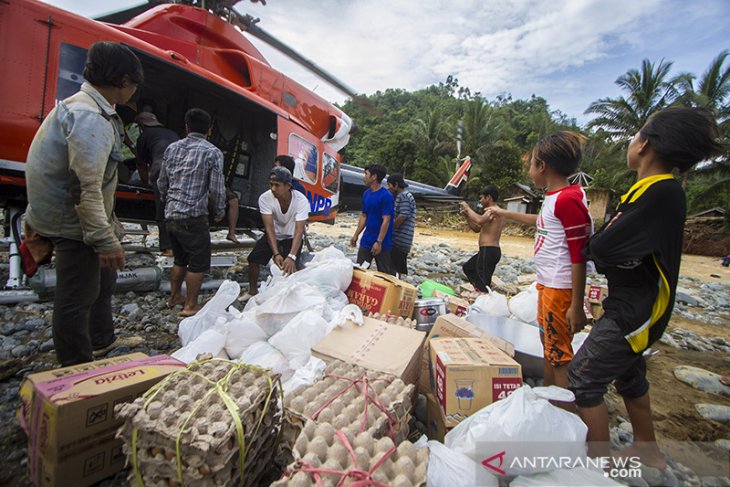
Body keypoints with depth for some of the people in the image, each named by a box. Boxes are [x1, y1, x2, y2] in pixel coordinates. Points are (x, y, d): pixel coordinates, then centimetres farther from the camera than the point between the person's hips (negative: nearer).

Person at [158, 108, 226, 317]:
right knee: (198, 263, 6)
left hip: (171, 215, 7)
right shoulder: (213, 153, -7)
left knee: (180, 259, 22)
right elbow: (217, 189, -11)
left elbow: (162, 182, 16)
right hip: (193, 217, -7)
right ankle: (191, 305, 13)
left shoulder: (172, 148, 11)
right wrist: (219, 211, 5)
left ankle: (174, 297, 34)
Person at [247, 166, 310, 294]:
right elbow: (269, 228, -28)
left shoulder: (301, 201, -31)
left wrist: (291, 257, -48)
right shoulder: (264, 198, -25)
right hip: (273, 235, 2)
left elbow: (299, 231, -35)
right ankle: (252, 290, 11)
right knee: (253, 258, -11)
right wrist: (276, 253, -40)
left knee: (289, 266, -22)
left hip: (292, 237, -2)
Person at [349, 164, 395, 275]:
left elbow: (386, 220, -18)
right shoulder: (366, 194, 7)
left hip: (382, 243, -7)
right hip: (366, 241, 7)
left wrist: (379, 242, -21)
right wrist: (356, 235, 13)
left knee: (386, 274, 5)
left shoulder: (386, 196, -15)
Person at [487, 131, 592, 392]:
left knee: (559, 353, 0)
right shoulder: (555, 197, 8)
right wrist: (505, 213, 36)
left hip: (560, 288, -10)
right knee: (548, 343, 22)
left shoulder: (568, 199, -21)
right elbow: (543, 221, 29)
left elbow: (579, 255, -22)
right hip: (546, 283, 10)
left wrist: (576, 305, -20)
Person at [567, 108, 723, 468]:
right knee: (627, 376, 24)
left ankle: (601, 462, 16)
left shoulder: (661, 193, -25)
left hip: (635, 312, -10)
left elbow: (602, 249, -26)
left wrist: (595, 241, -6)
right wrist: (603, 239, -7)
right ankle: (647, 450, 44)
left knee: (583, 377, -2)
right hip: (632, 305, 10)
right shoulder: (657, 189, 7)